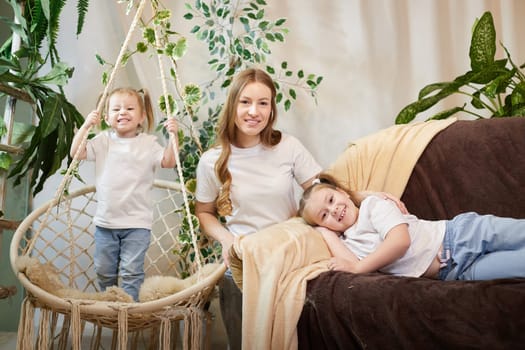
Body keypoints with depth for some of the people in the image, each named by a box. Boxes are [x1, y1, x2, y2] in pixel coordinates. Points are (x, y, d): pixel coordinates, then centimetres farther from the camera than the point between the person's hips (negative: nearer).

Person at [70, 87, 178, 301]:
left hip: (137, 222, -3)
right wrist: (85, 126, -9)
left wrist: (173, 136, -20)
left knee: (131, 271, -3)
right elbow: (76, 153, 0)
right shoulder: (103, 141, 3)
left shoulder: (148, 143, -2)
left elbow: (168, 162, -8)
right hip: (105, 220, 3)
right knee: (104, 271, 16)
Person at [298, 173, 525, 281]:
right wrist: (324, 231, -1)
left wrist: (358, 267, -13)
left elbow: (400, 240, -17)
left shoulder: (372, 204, -1)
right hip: (455, 271, 2)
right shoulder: (347, 242, 11)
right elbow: (352, 264, -13)